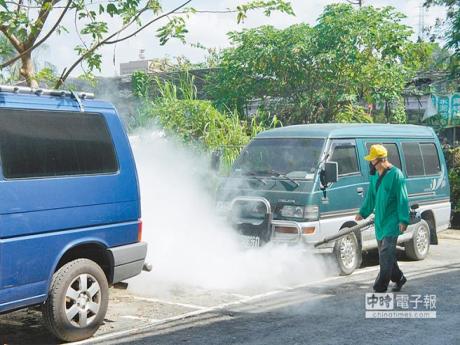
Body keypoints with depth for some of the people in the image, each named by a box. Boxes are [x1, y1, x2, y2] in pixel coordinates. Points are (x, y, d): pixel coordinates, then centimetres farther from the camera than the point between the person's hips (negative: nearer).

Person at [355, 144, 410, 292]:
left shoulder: (396, 174, -13)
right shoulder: (374, 175, 10)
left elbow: (402, 199, -14)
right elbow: (371, 196, 21)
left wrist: (403, 220, -18)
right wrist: (363, 212, 17)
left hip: (392, 221, -8)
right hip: (379, 221, 8)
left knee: (386, 254, -12)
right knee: (386, 254, 13)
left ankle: (380, 286, -12)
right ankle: (399, 278, 30)